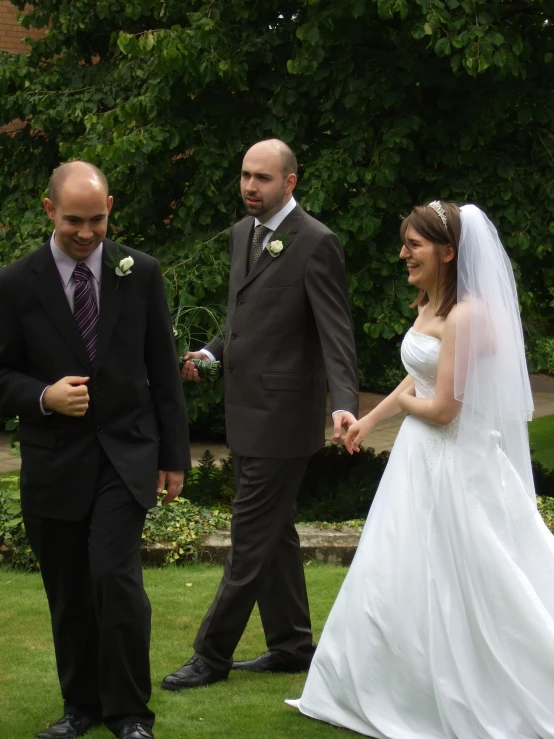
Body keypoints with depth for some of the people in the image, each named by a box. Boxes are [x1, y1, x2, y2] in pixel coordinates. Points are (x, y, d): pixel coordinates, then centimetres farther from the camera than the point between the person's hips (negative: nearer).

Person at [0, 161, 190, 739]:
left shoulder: (141, 273, 1)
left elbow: (163, 371, 6)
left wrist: (173, 456, 6)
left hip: (125, 455, -1)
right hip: (54, 463, 1)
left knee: (116, 577, -14)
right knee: (69, 594, 7)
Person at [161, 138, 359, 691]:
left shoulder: (315, 243, -14)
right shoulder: (242, 233, 12)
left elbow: (335, 333, -18)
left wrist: (344, 403, -31)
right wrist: (211, 352, 5)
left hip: (282, 416, -9)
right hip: (246, 415, 9)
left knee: (251, 539, -2)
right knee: (273, 533, 16)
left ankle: (212, 654, 5)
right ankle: (292, 646, 26)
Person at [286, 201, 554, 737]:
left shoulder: (466, 315, -21)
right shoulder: (430, 304, 8)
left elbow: (441, 408, -22)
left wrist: (405, 402, -2)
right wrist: (369, 420, 25)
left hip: (457, 466, -10)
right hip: (422, 459, 10)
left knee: (456, 587, -1)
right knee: (398, 582, 14)